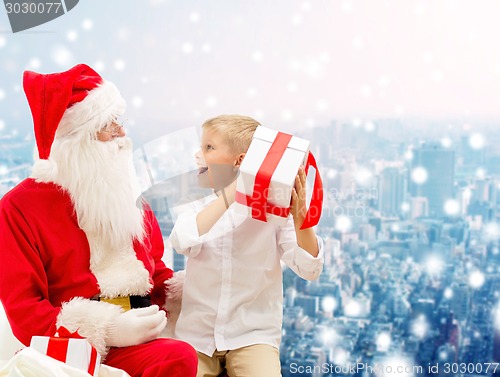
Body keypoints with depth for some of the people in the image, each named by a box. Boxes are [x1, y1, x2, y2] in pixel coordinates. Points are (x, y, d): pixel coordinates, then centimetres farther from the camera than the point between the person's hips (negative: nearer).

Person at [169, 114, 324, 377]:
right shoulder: (194, 210, 4)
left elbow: (309, 270, -10)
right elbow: (183, 242, -19)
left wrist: (299, 218, -26)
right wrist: (231, 193, -22)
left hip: (253, 336, -2)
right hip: (196, 336, 2)